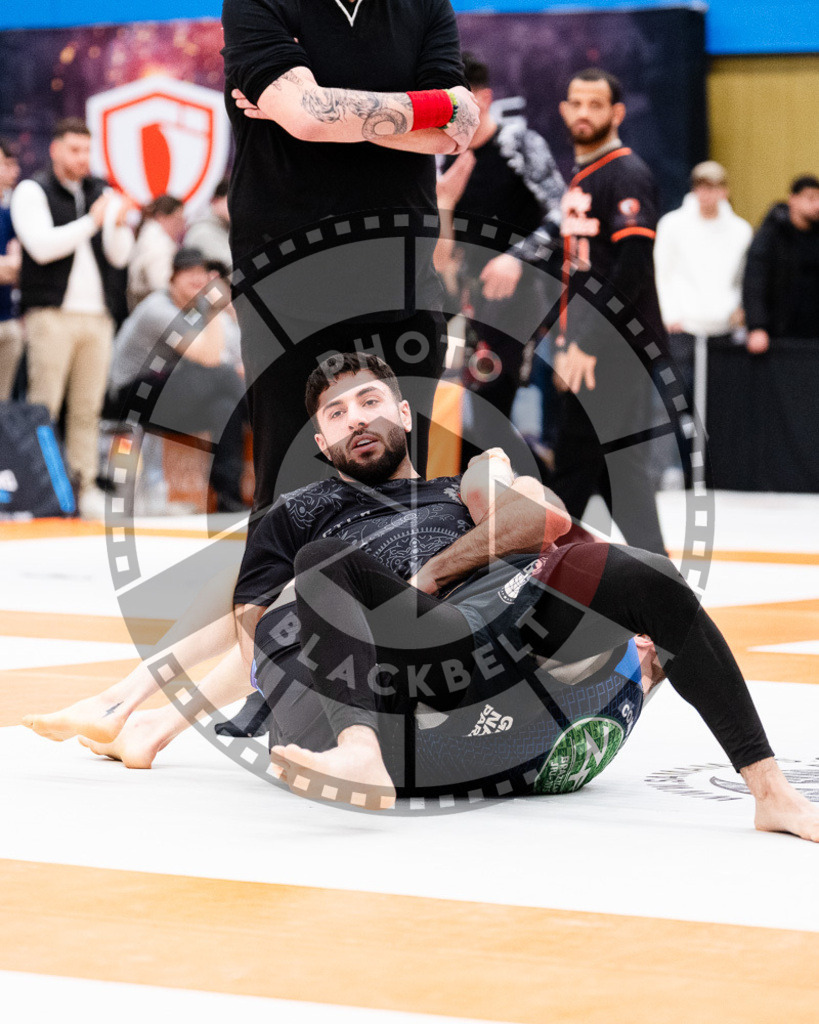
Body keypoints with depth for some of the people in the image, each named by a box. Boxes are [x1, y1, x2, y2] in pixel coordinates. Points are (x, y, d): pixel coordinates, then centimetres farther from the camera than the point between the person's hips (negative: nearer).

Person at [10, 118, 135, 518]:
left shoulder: (103, 194, 15)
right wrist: (91, 222, -18)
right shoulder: (32, 192, 2)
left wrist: (120, 225, -12)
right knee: (43, 404, -8)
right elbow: (41, 245, -12)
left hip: (97, 314, 5)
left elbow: (120, 256, 8)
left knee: (87, 407, 4)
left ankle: (84, 486, 7)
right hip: (51, 312, -4)